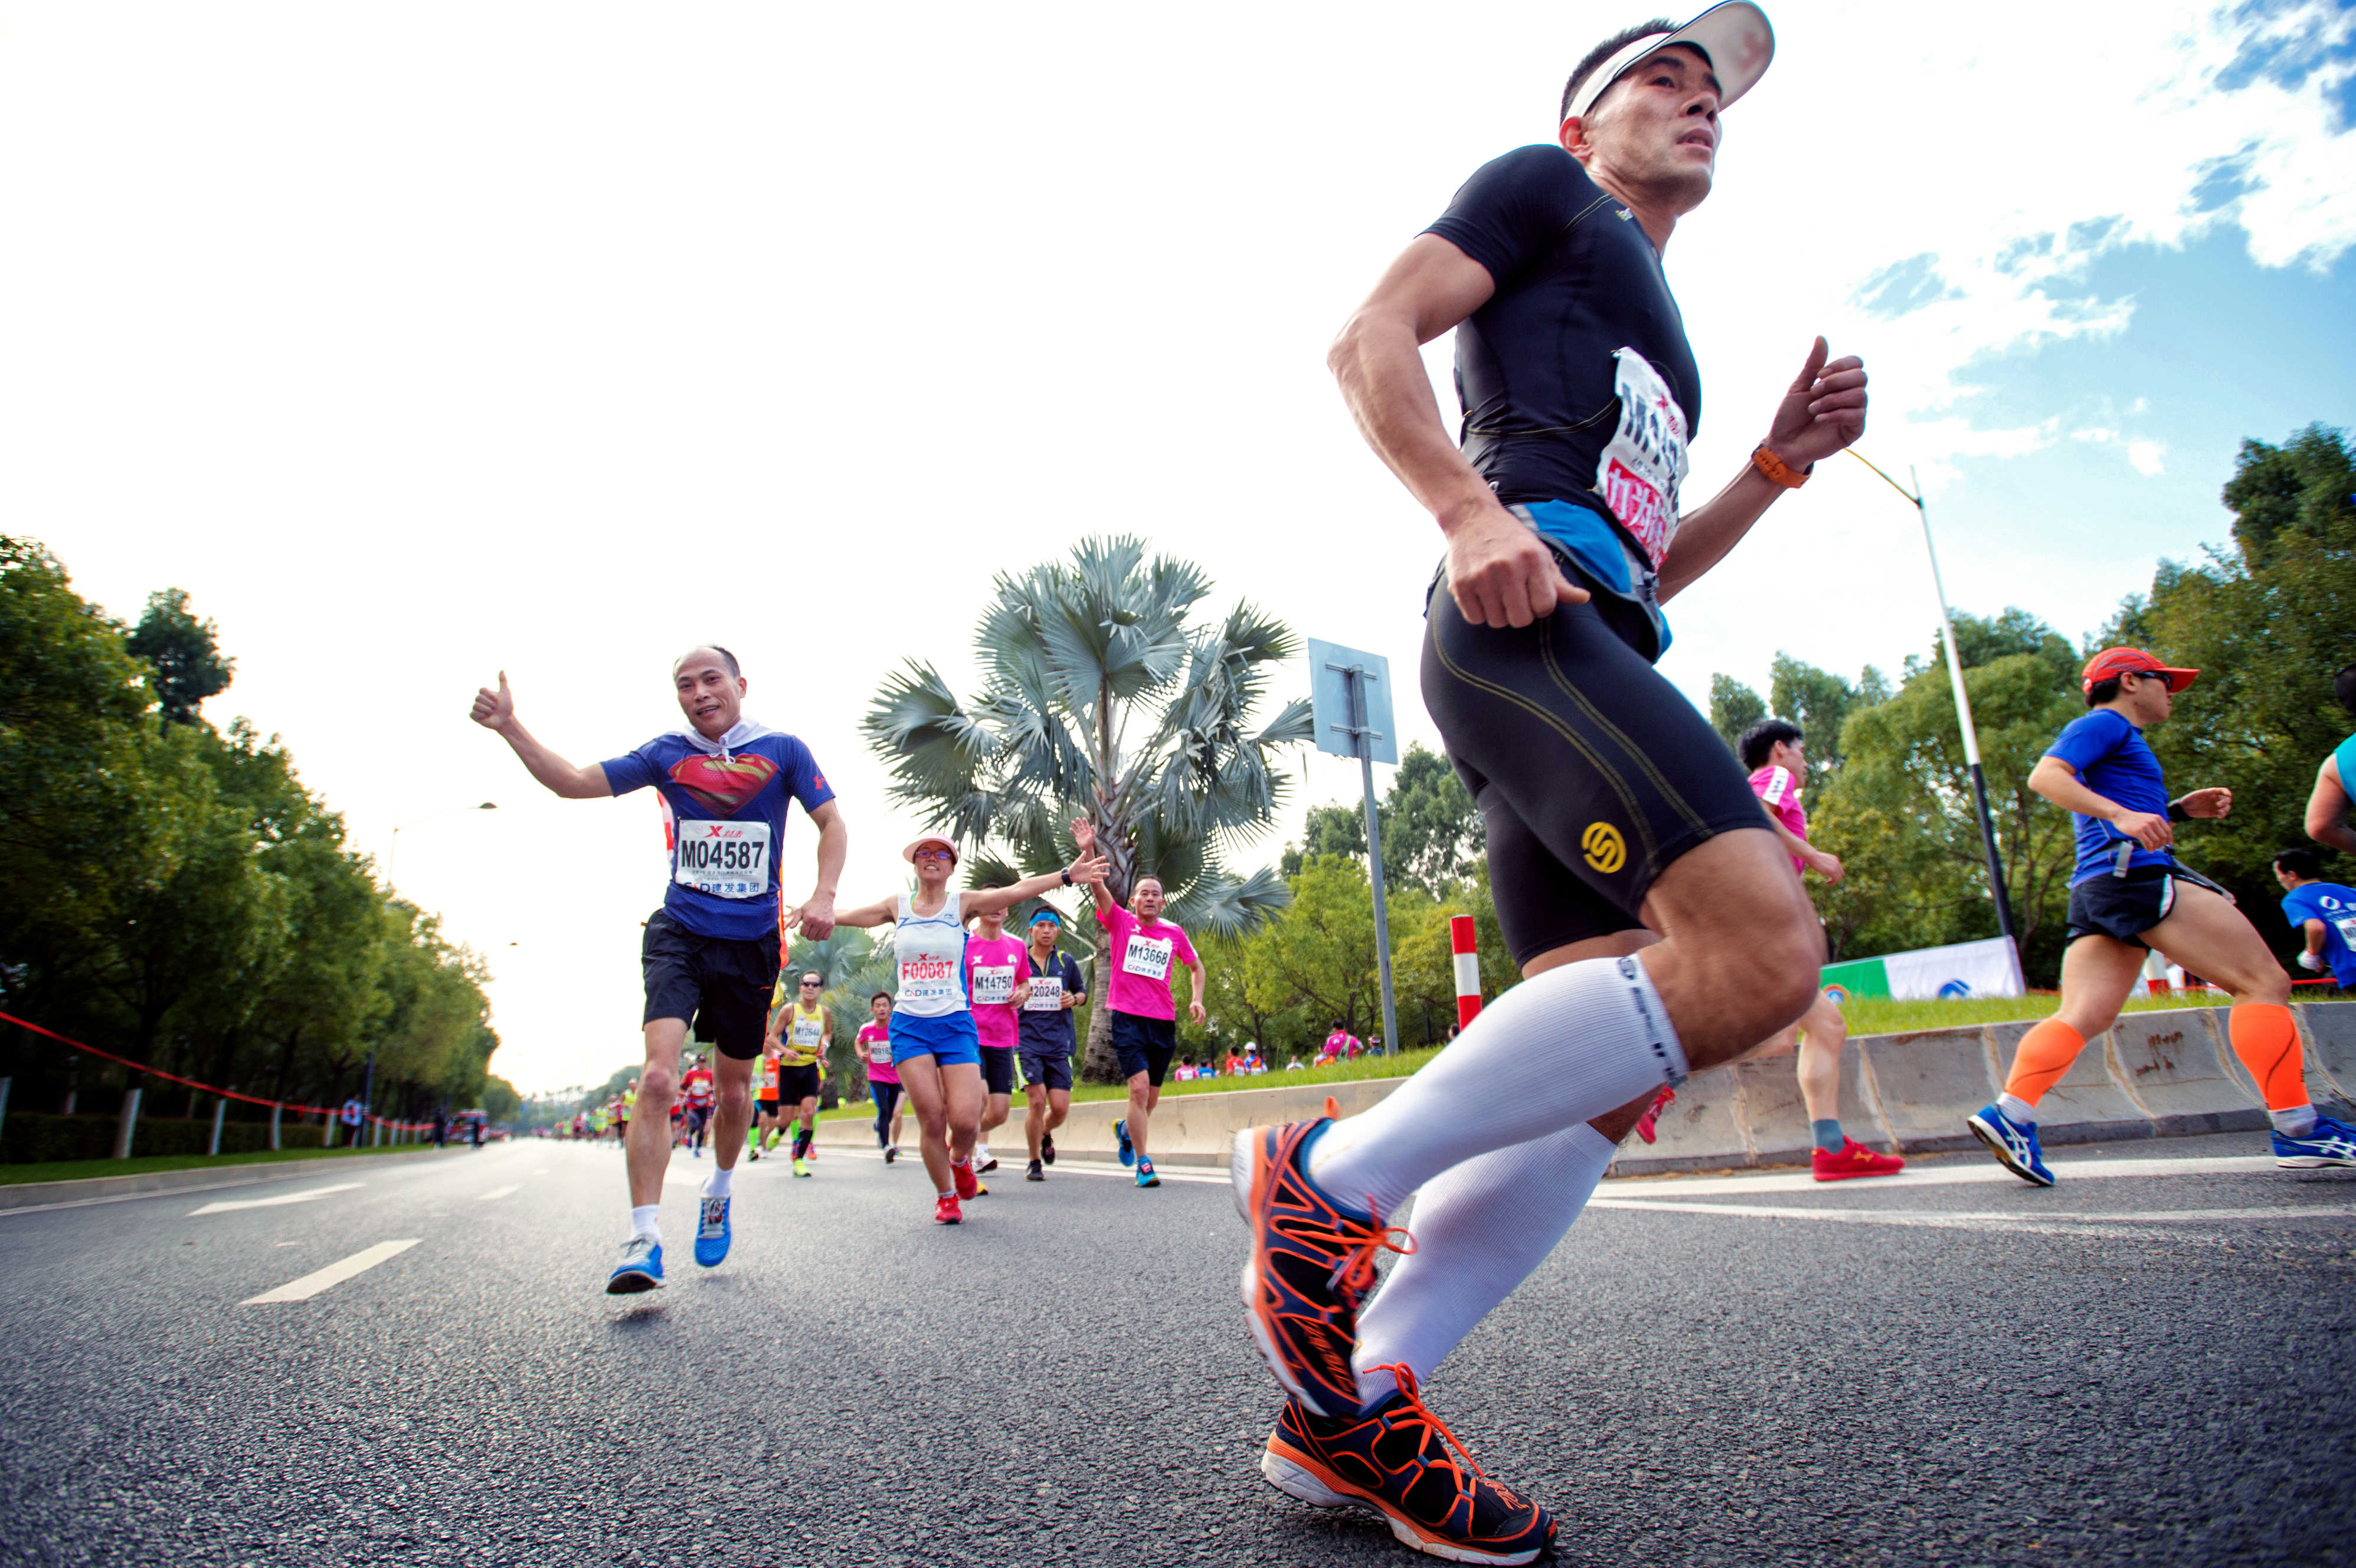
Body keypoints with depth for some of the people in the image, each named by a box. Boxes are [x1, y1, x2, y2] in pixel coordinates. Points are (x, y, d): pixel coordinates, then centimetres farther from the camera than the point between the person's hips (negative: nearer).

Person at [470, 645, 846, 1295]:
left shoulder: (782, 750, 1)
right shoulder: (666, 753, 5)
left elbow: (833, 824, 1)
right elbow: (574, 782, 5)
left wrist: (823, 895, -13)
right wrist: (509, 728, -5)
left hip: (752, 942, 0)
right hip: (678, 934, 0)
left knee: (734, 1086, 12)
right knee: (657, 1079, -18)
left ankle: (720, 1188, 40)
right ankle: (643, 1241, -11)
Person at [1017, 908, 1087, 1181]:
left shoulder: (1066, 961, 10)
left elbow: (1082, 991, 22)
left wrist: (1074, 999, -1)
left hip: (1059, 1043, 2)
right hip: (1027, 1041, -2)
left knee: (1060, 1108, -3)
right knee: (1037, 1101, -13)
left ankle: (1046, 1133, 33)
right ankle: (1034, 1162, 8)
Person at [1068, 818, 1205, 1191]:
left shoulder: (1174, 933, 8)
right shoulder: (1120, 922, 2)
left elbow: (1196, 967, 22)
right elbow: (1099, 888, -13)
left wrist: (1197, 1000, 5)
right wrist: (1088, 851, -27)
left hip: (1163, 1020, 4)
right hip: (1127, 1016, -3)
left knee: (1151, 1097, 11)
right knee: (1139, 1086, -17)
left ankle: (1125, 1129, 44)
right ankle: (1143, 1164, -7)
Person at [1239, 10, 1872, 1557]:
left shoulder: (1657, 342, 39)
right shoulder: (1542, 185, 17)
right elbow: (1368, 340, 0)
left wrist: (1779, 463, 24)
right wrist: (1475, 512, -17)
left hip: (1591, 654, 9)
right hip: (1524, 610, -9)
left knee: (1612, 1070, -2)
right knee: (1760, 953, -26)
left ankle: (1352, 1409, 2)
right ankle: (1332, 1179, -15)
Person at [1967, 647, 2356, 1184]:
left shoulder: (2118, 738, 33)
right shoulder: (2104, 724, 3)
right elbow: (2045, 776, -15)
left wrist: (2178, 810, 24)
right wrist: (2121, 814, -25)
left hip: (2094, 892, 10)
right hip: (2135, 874, -10)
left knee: (2081, 1017, -5)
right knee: (2265, 982, -4)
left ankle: (2009, 1113, -19)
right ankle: (2298, 1129, -7)